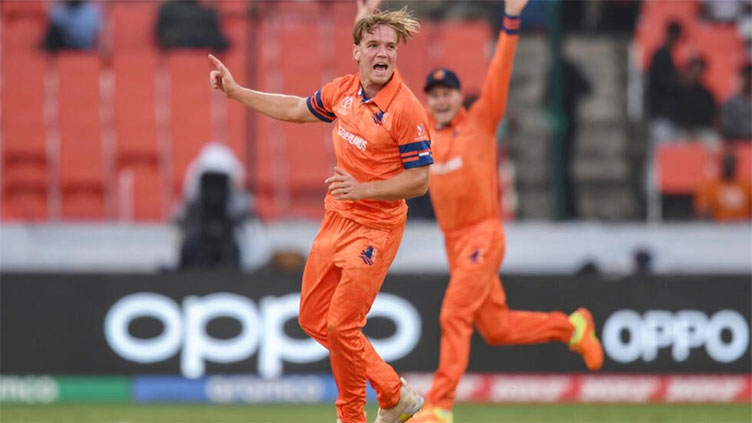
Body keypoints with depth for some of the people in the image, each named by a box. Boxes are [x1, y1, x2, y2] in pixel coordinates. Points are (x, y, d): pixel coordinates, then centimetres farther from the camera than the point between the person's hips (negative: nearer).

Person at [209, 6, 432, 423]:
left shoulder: (406, 109, -19)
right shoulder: (343, 91, 2)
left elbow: (419, 181, -17)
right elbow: (296, 109, 21)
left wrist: (362, 189, -26)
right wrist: (235, 91, 22)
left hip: (375, 228, -8)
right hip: (337, 218, 8)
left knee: (342, 326, -8)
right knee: (313, 320, 12)